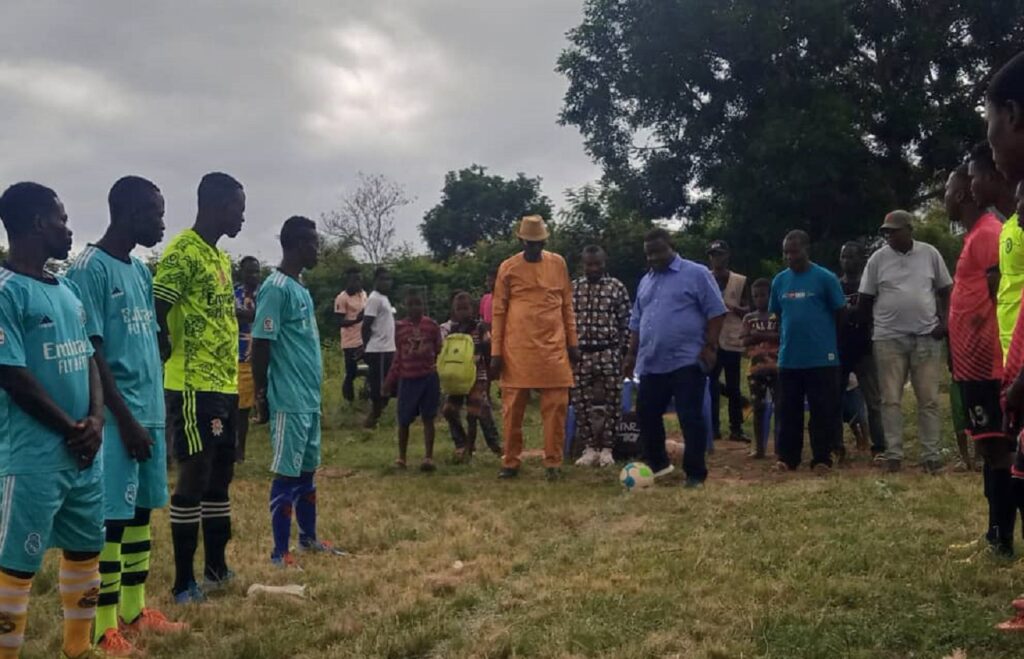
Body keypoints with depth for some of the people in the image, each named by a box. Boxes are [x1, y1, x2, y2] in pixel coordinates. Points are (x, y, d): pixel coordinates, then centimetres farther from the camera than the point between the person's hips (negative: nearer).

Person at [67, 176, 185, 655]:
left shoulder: (141, 271, 15)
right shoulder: (89, 269, -12)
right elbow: (91, 351, -15)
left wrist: (154, 413, 17)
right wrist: (125, 419, -15)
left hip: (150, 413, 8)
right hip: (118, 418, -8)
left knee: (140, 511, 13)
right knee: (111, 516, -3)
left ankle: (134, 609, 24)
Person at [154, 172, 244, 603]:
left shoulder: (221, 257, 17)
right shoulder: (183, 252, -13)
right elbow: (155, 315, -19)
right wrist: (176, 363, -14)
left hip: (225, 386, 9)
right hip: (194, 388, -9)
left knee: (220, 477, 15)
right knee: (195, 478, -4)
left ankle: (216, 568, 26)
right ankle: (183, 582, 6)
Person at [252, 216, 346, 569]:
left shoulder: (301, 289, 15)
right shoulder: (276, 288, -14)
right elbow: (260, 345, -16)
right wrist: (262, 397, -13)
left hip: (310, 398, 9)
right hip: (289, 400, -9)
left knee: (307, 470, 17)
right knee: (287, 473, -3)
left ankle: (308, 537, 29)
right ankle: (280, 552, 6)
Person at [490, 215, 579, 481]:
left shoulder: (558, 264, 7)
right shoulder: (507, 268, 1)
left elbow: (567, 306, 13)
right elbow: (499, 312, 3)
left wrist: (572, 343, 8)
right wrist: (496, 352, -2)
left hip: (553, 348, 1)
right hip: (517, 349, -1)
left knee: (556, 407, 0)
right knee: (513, 408, 3)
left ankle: (553, 463, 8)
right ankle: (510, 462, 13)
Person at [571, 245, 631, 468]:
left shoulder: (617, 287, 2)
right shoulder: (572, 288, 8)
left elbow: (625, 323, 1)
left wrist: (624, 352, -4)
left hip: (609, 353, -2)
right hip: (580, 354, 2)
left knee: (610, 402, 1)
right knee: (581, 402, 3)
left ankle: (606, 449, 11)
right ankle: (589, 448, 13)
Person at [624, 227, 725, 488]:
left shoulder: (697, 274, -3)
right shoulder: (645, 282, 17)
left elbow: (716, 312, -7)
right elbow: (637, 322, 22)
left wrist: (710, 346, -13)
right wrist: (632, 354, 18)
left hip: (687, 362, -7)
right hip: (652, 364, 7)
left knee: (691, 418, -3)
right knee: (646, 414, 11)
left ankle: (695, 474, 6)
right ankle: (657, 463, 30)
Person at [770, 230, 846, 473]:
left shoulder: (825, 278, -6)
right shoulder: (779, 281, 7)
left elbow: (840, 314, 0)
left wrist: (824, 337, 4)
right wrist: (785, 339, 7)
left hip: (822, 358, -4)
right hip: (788, 358, 4)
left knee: (823, 411, 3)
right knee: (788, 411, 9)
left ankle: (822, 458, 11)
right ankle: (787, 457, 17)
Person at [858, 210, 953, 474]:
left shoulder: (930, 254, 3)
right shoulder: (878, 259, 2)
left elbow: (945, 290, 9)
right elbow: (866, 299, 7)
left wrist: (944, 321, -2)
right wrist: (869, 327, 6)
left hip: (926, 336, 0)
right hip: (889, 338, 0)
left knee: (929, 399, 2)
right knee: (891, 399, 1)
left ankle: (931, 455, 7)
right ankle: (893, 454, 6)